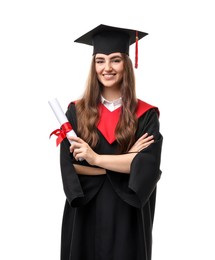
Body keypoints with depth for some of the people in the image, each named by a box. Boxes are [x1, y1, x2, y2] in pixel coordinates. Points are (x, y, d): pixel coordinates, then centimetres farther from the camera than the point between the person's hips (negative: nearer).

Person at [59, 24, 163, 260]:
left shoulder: (146, 114, -3)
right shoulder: (77, 111, 0)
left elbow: (149, 165, -15)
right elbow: (68, 165, -8)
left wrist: (96, 158, -19)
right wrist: (126, 161, -14)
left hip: (127, 215, -1)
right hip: (85, 213, 1)